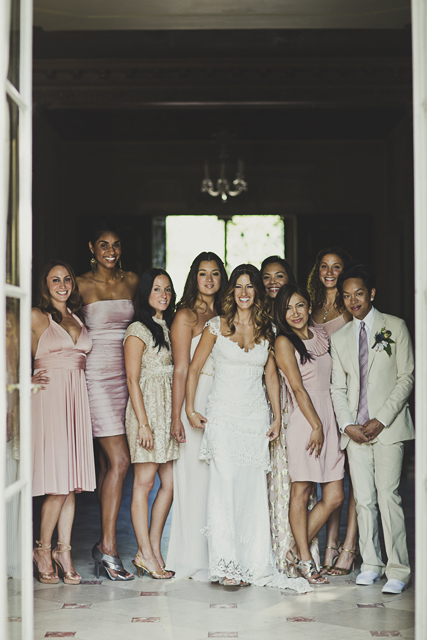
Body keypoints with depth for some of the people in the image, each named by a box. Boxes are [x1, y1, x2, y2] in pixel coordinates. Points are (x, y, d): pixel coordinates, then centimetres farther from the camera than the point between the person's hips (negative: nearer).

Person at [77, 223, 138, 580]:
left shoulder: (131, 282, 13)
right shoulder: (83, 285, -2)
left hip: (125, 375, 5)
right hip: (98, 374, -5)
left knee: (109, 463, 8)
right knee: (119, 460, -13)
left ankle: (105, 544, 15)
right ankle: (109, 547, -8)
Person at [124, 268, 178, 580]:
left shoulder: (169, 327, 17)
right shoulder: (138, 330, -4)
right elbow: (133, 379, -9)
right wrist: (143, 423, -15)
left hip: (170, 410, 7)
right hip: (148, 407, -7)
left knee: (170, 483, 5)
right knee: (144, 482, -3)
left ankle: (154, 550, 13)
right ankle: (146, 553, 2)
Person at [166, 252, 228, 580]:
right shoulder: (186, 316, -1)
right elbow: (181, 370, -7)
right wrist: (177, 416, -12)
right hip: (195, 402, -6)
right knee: (194, 478, -3)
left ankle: (214, 557, 13)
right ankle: (193, 559, 5)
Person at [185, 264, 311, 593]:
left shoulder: (266, 330, 10)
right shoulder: (217, 326, 2)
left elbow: (271, 374, 14)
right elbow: (194, 368, 5)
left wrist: (277, 416, 9)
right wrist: (190, 410, -1)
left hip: (256, 418, 3)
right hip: (223, 416, -3)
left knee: (255, 490, 4)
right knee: (225, 486, -9)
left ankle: (258, 565, 11)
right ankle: (226, 565, -5)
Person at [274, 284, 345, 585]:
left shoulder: (321, 335, 14)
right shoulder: (284, 342, -4)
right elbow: (298, 388, -9)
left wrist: (327, 426, 13)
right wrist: (316, 426, -12)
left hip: (328, 421, 6)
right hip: (305, 422, -6)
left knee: (335, 496, 3)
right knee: (301, 492, 1)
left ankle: (298, 550, 15)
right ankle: (305, 559, 12)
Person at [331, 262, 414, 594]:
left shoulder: (396, 327, 4)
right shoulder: (339, 338, 15)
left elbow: (407, 377, -2)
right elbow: (338, 388, 13)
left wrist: (381, 420, -9)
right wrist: (348, 424, -2)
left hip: (389, 427, -4)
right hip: (355, 430, 4)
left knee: (388, 496, -10)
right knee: (364, 499, 4)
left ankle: (398, 569, -3)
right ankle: (371, 563, 16)